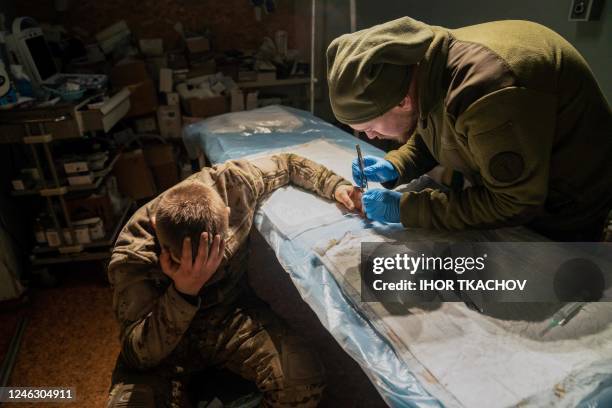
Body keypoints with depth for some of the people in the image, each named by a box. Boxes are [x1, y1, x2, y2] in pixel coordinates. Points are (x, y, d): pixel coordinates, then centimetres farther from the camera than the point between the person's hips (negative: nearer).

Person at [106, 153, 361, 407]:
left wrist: (335, 185, -13)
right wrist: (183, 294, -41)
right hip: (162, 334, 0)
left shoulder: (231, 183, -23)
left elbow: (287, 163, -2)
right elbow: (139, 356, -25)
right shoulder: (132, 255, -28)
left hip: (230, 311, 1)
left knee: (302, 380, -25)